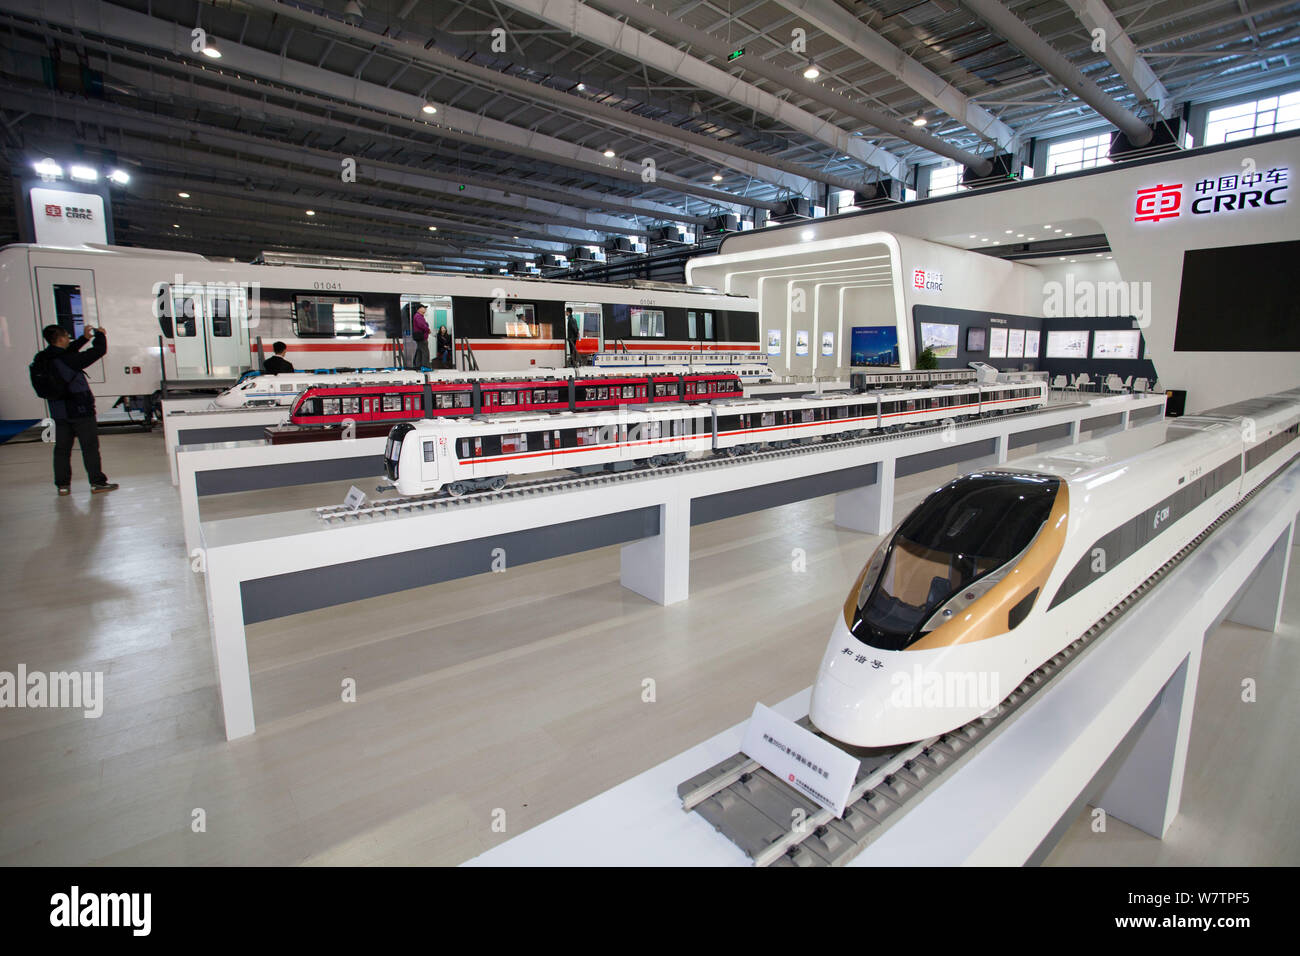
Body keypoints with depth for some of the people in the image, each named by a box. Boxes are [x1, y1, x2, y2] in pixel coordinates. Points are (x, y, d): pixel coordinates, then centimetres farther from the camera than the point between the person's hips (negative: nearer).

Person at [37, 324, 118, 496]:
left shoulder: (44, 360, 2)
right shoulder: (69, 360, -19)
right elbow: (98, 351, -14)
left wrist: (84, 338, 23)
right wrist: (100, 335, 4)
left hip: (58, 411, 7)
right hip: (80, 410, -7)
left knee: (62, 448, 12)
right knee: (90, 447, 1)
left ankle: (62, 485, 17)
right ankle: (97, 483, 4)